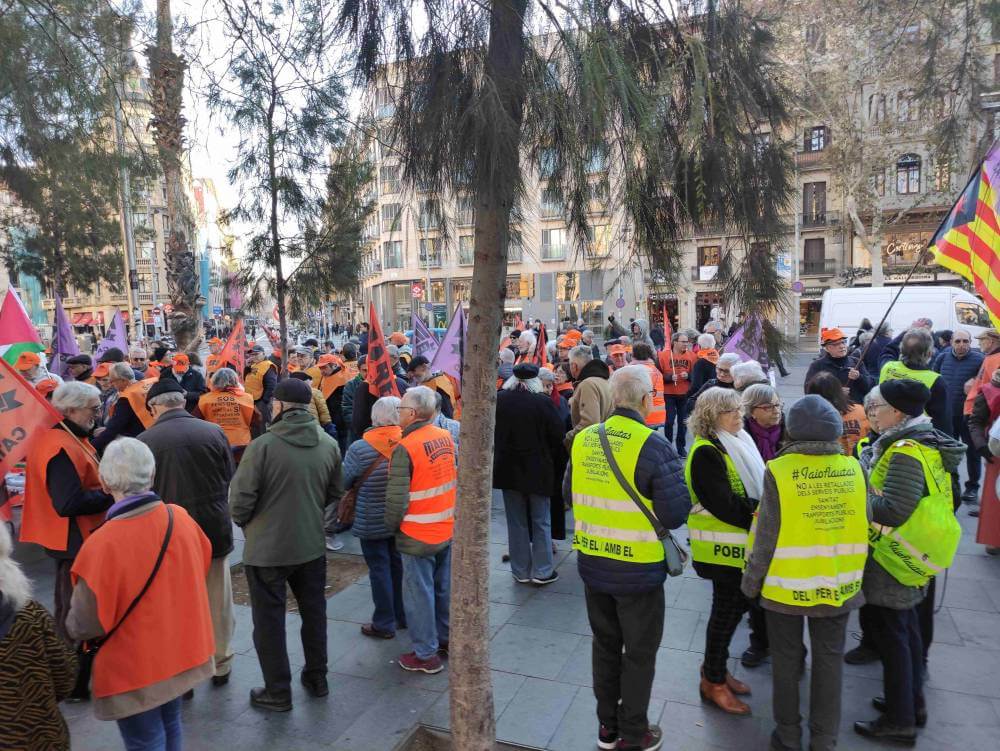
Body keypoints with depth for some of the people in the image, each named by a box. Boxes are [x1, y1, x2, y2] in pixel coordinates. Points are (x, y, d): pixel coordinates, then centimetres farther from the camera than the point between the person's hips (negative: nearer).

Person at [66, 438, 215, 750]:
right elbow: (201, 569, 6)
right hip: (182, 652, 5)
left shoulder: (103, 544, -28)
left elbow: (83, 625, -17)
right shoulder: (180, 518, -12)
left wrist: (70, 626, 6)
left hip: (135, 670, -5)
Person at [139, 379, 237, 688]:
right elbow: (231, 480, 0)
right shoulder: (213, 432, -9)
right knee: (218, 604, 17)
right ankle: (221, 665, 32)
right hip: (215, 531, 1)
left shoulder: (144, 441, -13)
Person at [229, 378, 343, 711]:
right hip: (312, 545, 5)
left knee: (269, 621, 12)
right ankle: (317, 678, 35)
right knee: (314, 613, 21)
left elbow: (240, 499, -17)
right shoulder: (329, 445, -5)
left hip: (266, 548, -4)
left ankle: (278, 693, 23)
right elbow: (334, 495, 5)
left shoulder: (263, 445, -20)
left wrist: (245, 522, 4)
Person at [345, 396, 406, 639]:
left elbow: (344, 482, -7)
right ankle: (403, 616, 32)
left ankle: (384, 624, 19)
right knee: (399, 566, 18)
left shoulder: (359, 448, -20)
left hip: (372, 522, -4)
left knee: (380, 569, 8)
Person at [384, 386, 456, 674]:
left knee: (419, 593, 8)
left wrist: (392, 526, 0)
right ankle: (446, 639, 35)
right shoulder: (446, 437, -2)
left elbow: (396, 498, -18)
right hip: (447, 529, 7)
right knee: (444, 587, 20)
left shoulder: (405, 448, -21)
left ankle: (426, 655, 20)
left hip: (418, 536, -6)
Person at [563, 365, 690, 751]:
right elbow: (676, 514, -20)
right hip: (638, 569, -5)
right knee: (639, 653, 15)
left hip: (592, 563, 5)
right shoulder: (654, 446, -21)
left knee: (606, 644, 22)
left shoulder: (583, 439, -5)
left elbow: (569, 492, 6)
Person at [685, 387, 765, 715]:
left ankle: (715, 666, 35)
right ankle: (713, 681, 20)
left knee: (733, 607, 18)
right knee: (727, 610, 3)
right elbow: (725, 505, -26)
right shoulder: (706, 453, -21)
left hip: (740, 542, 9)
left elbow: (751, 491, 15)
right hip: (723, 546, -9)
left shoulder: (736, 443, 9)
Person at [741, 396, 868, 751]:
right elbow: (863, 528, 2)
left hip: (788, 585, -3)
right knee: (829, 661, 17)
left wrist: (752, 581, -2)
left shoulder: (780, 471, -18)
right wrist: (855, 572, 17)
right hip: (838, 584, 3)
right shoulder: (853, 468, -6)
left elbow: (767, 535, -14)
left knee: (787, 660, 14)